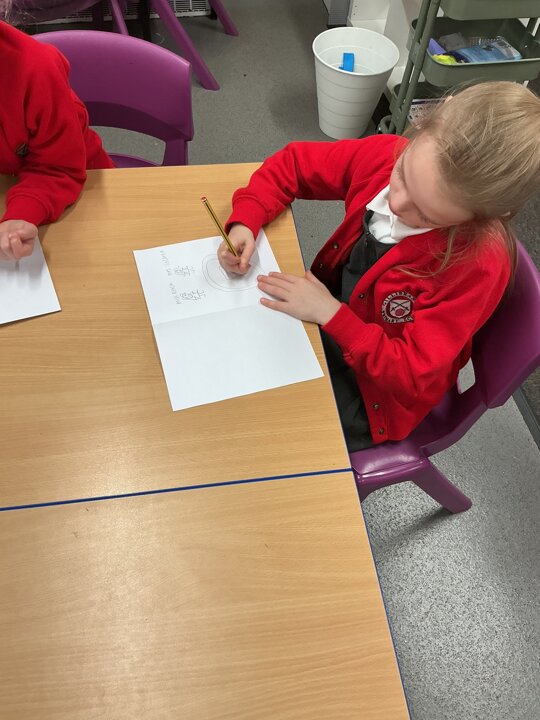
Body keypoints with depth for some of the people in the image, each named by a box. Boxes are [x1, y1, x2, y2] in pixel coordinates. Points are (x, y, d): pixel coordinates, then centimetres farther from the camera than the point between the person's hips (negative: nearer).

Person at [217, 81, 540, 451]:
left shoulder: (480, 264, -31)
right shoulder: (385, 154, -18)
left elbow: (414, 377, -25)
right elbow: (294, 164, -3)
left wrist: (330, 314, -31)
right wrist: (245, 223, -19)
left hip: (372, 391, -5)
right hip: (326, 321, 5)